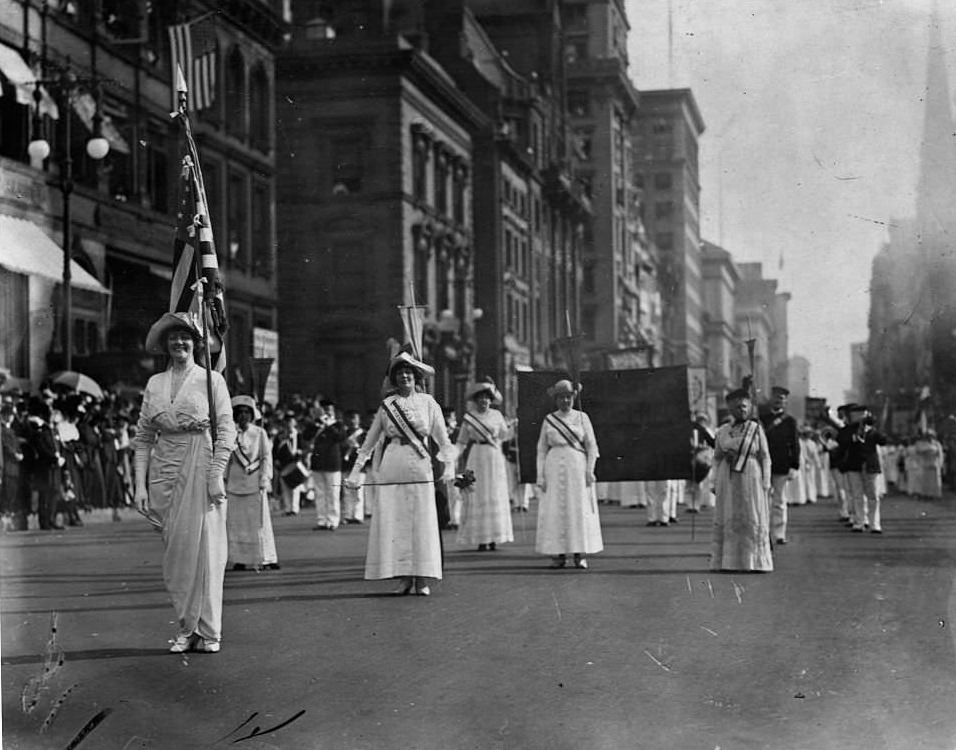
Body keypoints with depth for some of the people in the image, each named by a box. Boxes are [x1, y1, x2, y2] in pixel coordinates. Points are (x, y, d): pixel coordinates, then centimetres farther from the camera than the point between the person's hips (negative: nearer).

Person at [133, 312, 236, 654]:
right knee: (174, 549, 5)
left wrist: (216, 475, -12)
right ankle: (186, 628, 13)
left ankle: (208, 631, 3)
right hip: (164, 471, 3)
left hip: (200, 469, -3)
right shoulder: (154, 384, 11)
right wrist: (140, 484, 2)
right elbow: (143, 437, 10)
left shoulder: (211, 379, 1)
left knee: (204, 546, -4)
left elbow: (226, 430, -3)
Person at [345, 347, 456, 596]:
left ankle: (423, 579, 2)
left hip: (420, 467, -1)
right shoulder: (387, 405, 8)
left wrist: (449, 465, -9)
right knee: (393, 522, -2)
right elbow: (370, 440, 12)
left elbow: (442, 438, 5)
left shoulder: (428, 402, 6)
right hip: (391, 467, 1)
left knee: (422, 521, -3)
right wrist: (356, 470, 8)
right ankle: (404, 578, 5)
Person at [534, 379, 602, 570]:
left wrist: (589, 471, -7)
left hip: (578, 468, -1)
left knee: (580, 511, -4)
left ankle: (581, 555, 1)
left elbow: (591, 446, 3)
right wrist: (540, 476, 0)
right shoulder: (548, 420, 7)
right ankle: (558, 555, 3)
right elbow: (542, 449, 8)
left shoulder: (582, 418, 5)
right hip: (555, 469, 1)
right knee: (555, 511, -3)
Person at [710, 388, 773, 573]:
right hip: (728, 480, 2)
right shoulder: (722, 431, 8)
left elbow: (765, 458, 1)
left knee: (754, 521, -1)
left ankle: (758, 562, 5)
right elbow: (716, 457, 15)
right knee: (727, 520, 2)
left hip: (751, 478, -2)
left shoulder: (756, 429, 2)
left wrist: (765, 484, -4)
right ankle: (727, 562, 6)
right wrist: (716, 482, 1)